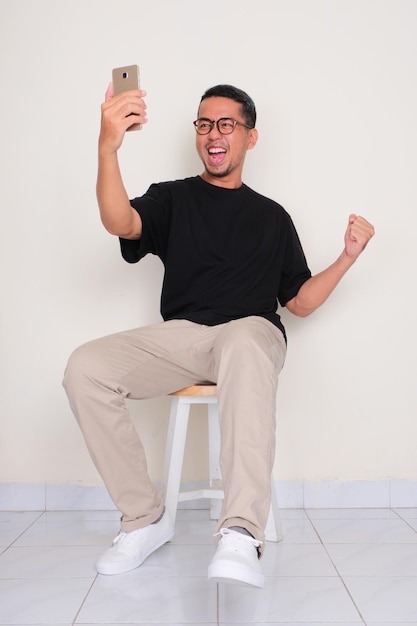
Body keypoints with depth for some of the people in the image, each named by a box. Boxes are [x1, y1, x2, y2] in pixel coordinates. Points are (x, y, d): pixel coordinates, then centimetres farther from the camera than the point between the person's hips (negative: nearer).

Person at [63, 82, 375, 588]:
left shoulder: (272, 216, 20)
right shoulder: (172, 199, 17)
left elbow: (299, 301, 18)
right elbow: (120, 223, -7)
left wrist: (347, 257, 4)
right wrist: (108, 148, -23)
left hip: (251, 333, -1)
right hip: (179, 335, 2)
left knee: (243, 348, -39)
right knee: (85, 367, -24)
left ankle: (241, 534, -45)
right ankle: (145, 518, -12)